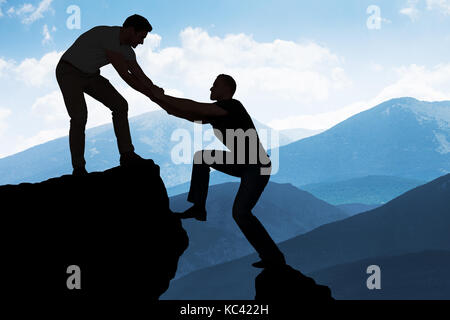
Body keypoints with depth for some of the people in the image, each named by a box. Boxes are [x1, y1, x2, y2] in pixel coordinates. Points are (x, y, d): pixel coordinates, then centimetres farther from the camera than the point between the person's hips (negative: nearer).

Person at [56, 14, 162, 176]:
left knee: (120, 105, 0)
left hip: (91, 75, 9)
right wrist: (150, 93, -26)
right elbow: (125, 75, -32)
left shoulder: (126, 49, -3)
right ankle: (79, 168, -10)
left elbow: (141, 76, 0)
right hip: (69, 72, -8)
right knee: (79, 117, -21)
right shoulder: (108, 36, -31)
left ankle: (127, 155, 5)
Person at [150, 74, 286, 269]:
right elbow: (190, 116, 7)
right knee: (201, 157, 11)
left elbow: (194, 108, -24)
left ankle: (273, 258, -12)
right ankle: (198, 208, 11)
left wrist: (164, 97, -17)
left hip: (258, 167, -10)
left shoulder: (232, 106, -19)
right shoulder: (216, 112, 9)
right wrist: (161, 102, 2)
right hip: (241, 164, 10)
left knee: (240, 212, -22)